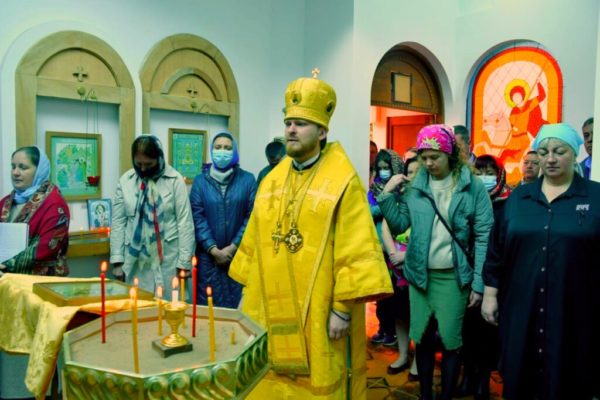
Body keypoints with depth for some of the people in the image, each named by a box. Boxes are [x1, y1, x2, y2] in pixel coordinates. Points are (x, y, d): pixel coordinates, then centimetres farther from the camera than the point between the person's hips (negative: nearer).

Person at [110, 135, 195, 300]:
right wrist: (117, 260, 3)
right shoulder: (125, 180, 3)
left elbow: (185, 223, -6)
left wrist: (184, 261, -7)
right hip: (135, 259, 2)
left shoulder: (175, 180, -6)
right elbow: (118, 222, 6)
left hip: (167, 259, -2)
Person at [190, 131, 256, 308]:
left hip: (239, 254, 0)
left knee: (237, 304, 5)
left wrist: (233, 247, -9)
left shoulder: (247, 179, 1)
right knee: (208, 303, 7)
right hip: (209, 255, 1)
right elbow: (197, 217, -2)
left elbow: (252, 217, -4)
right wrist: (214, 249, -10)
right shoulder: (200, 181, 4)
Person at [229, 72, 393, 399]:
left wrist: (342, 308, -15)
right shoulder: (271, 181, 10)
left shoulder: (343, 181, -8)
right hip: (269, 308, 5)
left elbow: (356, 250, -13)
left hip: (317, 313, -5)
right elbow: (254, 243, 13)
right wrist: (247, 290, 13)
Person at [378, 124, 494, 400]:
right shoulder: (415, 187, 3)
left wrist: (479, 282, -10)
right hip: (419, 274, 3)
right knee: (422, 339, 12)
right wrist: (387, 194, -8)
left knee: (450, 341, 7)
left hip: (453, 276, -3)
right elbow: (399, 225, 4)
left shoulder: (472, 187, -6)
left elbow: (483, 236, -7)